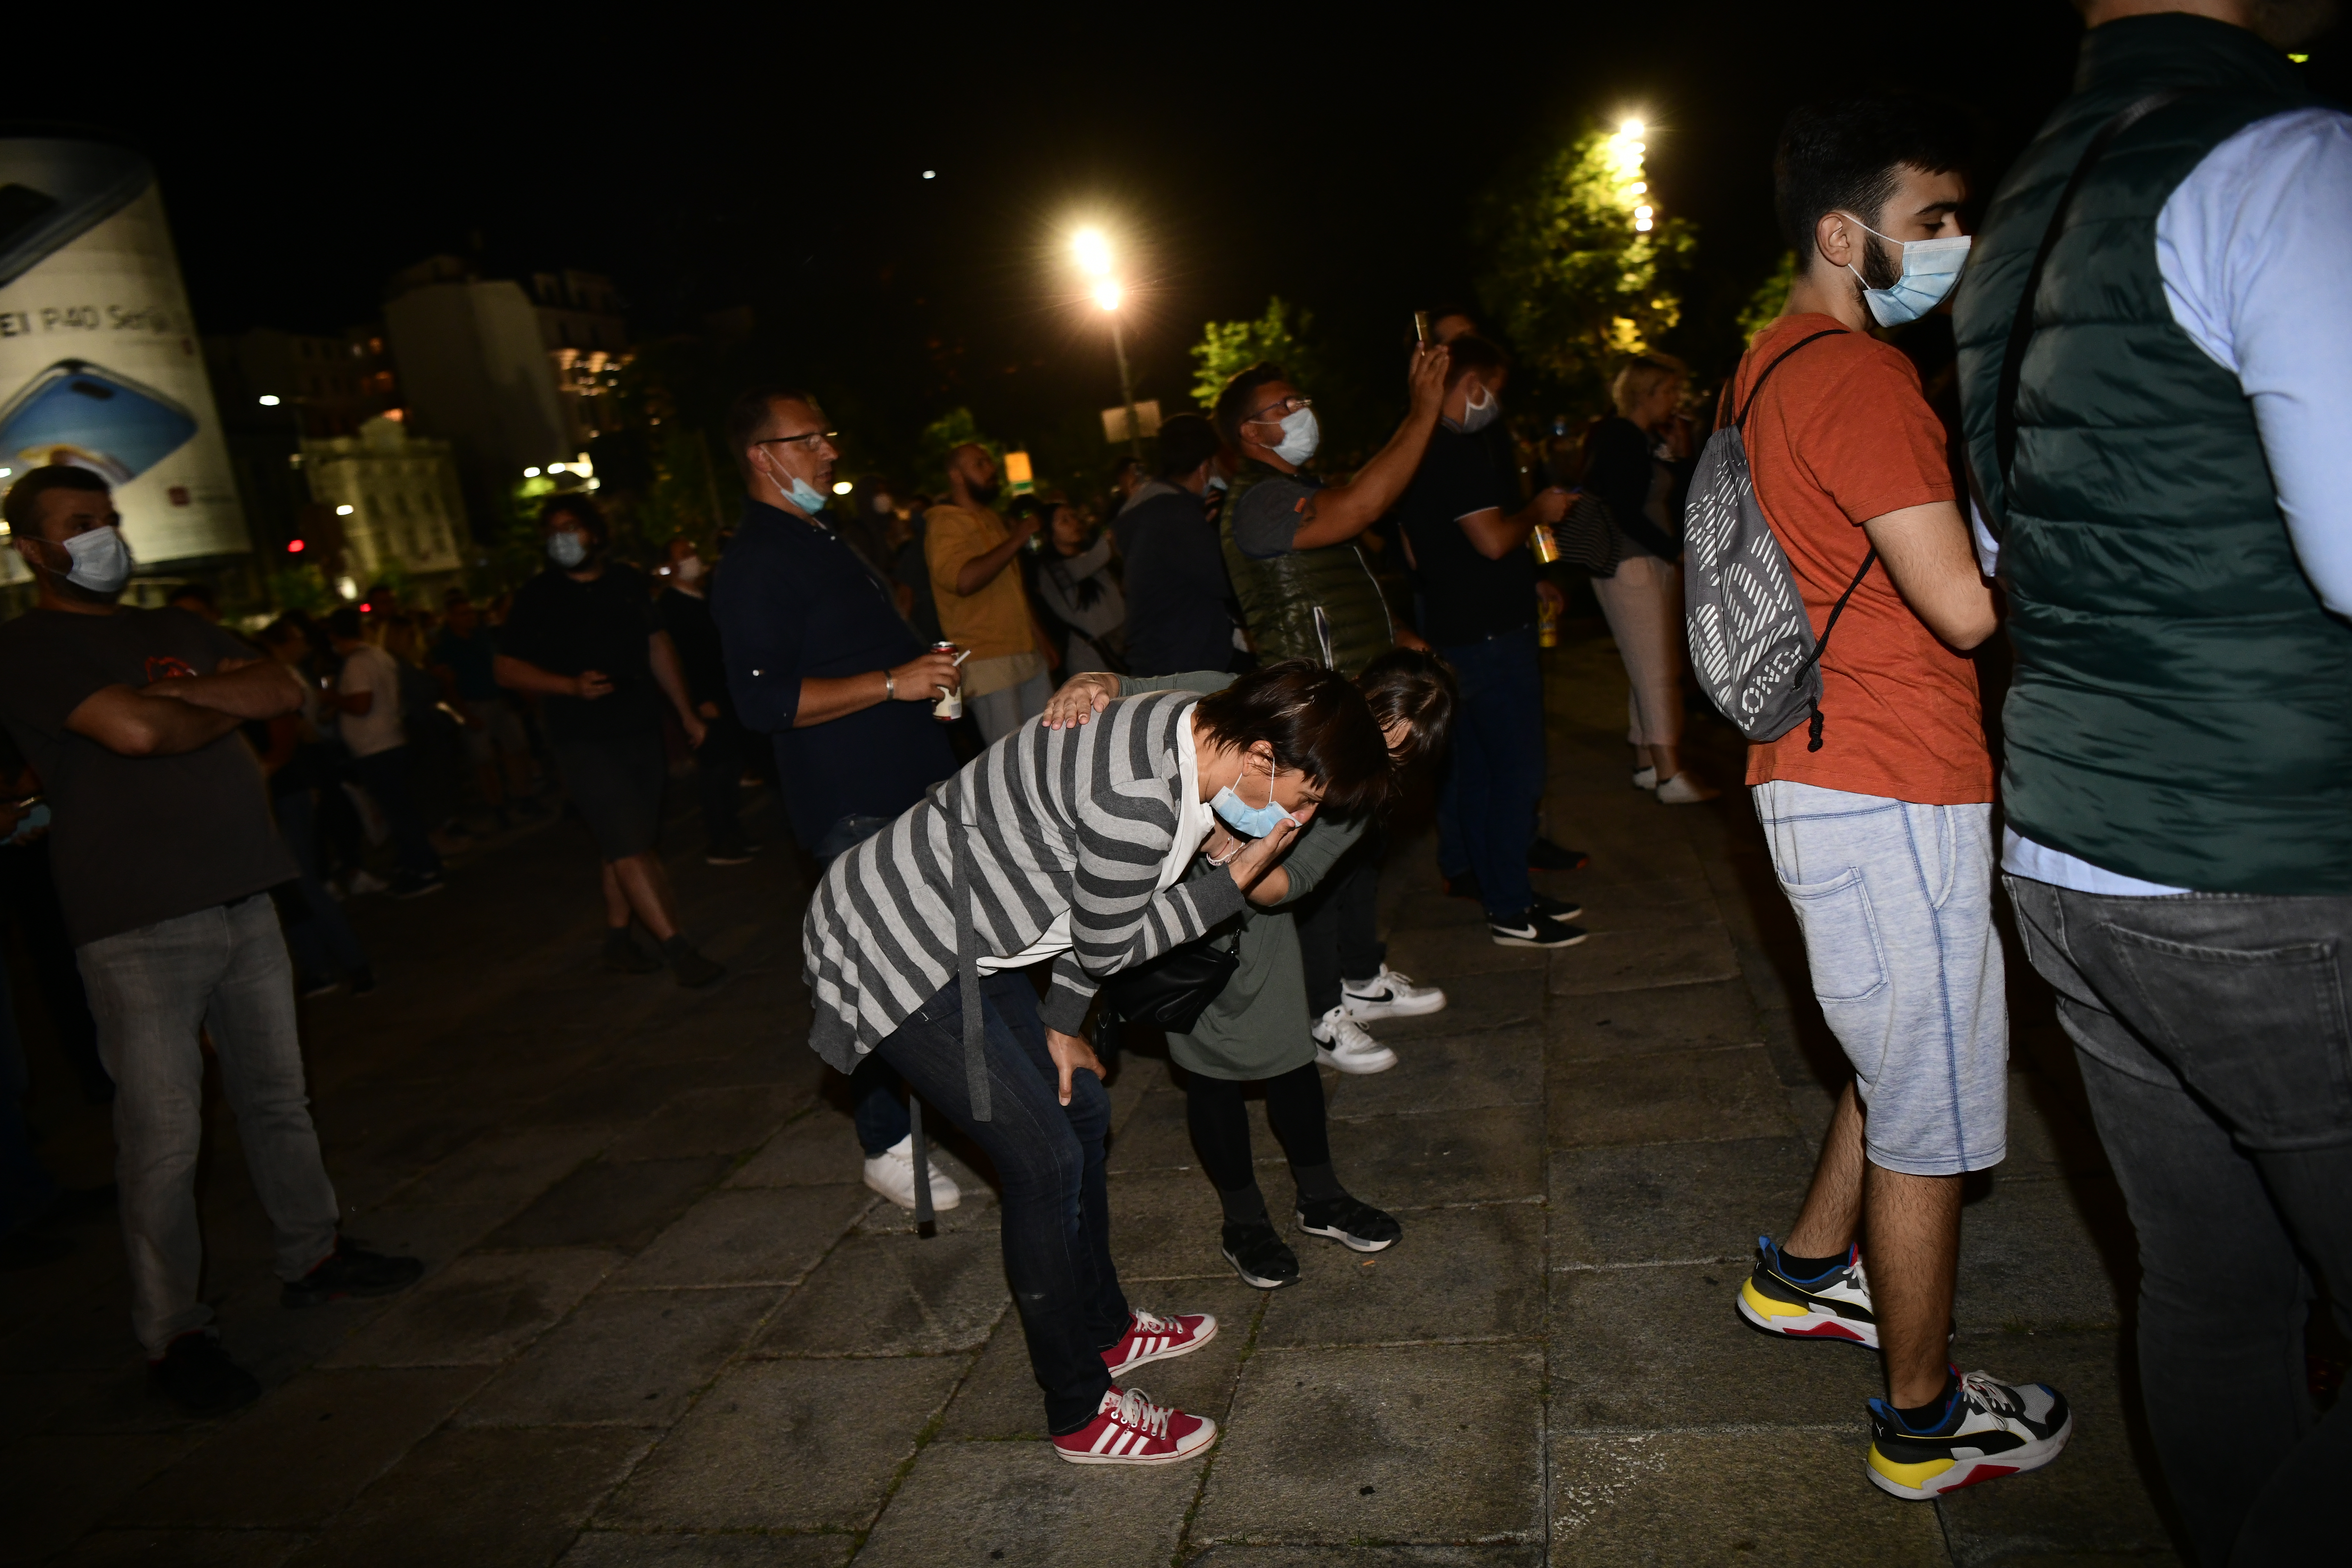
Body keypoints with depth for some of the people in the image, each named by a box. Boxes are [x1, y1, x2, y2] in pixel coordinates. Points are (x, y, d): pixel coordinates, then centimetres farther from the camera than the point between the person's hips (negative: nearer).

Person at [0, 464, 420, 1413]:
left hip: (242, 899, 7)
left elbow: (283, 692, 5)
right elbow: (132, 728, -20)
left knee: (277, 1097, 16)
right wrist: (224, 707, -2)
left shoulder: (175, 633, 17)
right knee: (164, 1140, -3)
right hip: (137, 926, -6)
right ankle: (173, 1333, 10)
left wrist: (182, 690, -9)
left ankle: (313, 1255, 30)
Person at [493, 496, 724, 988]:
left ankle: (617, 942, 25)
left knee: (626, 847, 11)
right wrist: (572, 686, -18)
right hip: (585, 741, -5)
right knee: (630, 848, -11)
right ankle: (678, 951, -9)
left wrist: (686, 714, 15)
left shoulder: (629, 582, 9)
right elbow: (506, 669, -3)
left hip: (642, 732, 5)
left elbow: (658, 647, 16)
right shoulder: (536, 598, -3)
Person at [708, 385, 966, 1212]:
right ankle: (887, 1147, 11)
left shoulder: (820, 539, 17)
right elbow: (764, 701, -25)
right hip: (855, 803, -10)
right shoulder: (755, 564, -16)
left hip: (912, 779, 10)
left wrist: (927, 673, 14)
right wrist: (894, 682, -23)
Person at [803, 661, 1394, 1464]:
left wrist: (1060, 1022, 12)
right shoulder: (1139, 802, -32)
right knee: (1044, 1156, -3)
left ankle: (1103, 1329, 37)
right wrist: (1239, 879, -8)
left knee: (1080, 1106, 16)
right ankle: (1082, 1412, 15)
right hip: (895, 953, -10)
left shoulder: (1182, 729, -1)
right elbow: (1106, 948, -13)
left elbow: (1090, 903, 9)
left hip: (956, 934, 10)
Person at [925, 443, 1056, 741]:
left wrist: (1035, 629, 22)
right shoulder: (946, 523, -9)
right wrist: (1016, 540, -17)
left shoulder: (993, 520, 21)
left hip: (1028, 656, 9)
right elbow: (964, 580, -26)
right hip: (987, 662, -9)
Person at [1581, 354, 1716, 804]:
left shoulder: (1655, 441, 18)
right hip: (1628, 563, -9)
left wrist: (1684, 454, 6)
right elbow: (1625, 514, -16)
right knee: (1657, 670, -11)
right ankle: (1670, 776, -11)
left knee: (1649, 669, 10)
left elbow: (1681, 501, 16)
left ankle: (1647, 764, 17)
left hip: (1659, 563, 9)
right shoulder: (1616, 438, -9)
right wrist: (1676, 550, -14)